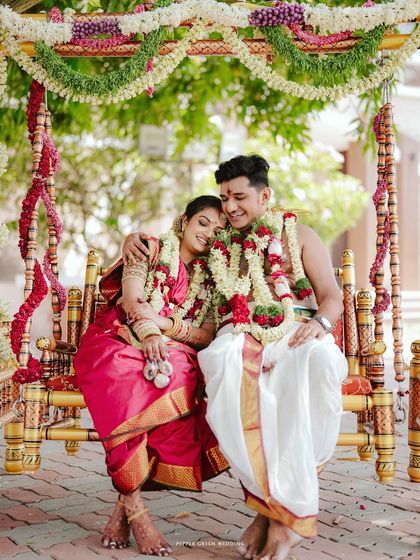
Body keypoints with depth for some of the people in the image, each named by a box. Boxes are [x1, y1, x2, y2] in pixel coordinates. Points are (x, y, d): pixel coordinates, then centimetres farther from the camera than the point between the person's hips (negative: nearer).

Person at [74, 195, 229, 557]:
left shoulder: (209, 277, 19)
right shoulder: (152, 249, 10)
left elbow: (207, 336, 7)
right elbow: (132, 300, -5)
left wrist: (165, 324, -10)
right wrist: (149, 334, -22)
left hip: (173, 350, 3)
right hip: (119, 339, -2)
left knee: (183, 379, -34)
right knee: (122, 374, -38)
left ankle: (127, 501, -29)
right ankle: (134, 508, -33)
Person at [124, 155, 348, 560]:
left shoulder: (299, 236, 19)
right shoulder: (219, 244, 26)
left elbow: (332, 296, 10)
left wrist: (320, 322, -13)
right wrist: (136, 238, 13)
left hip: (296, 337, -1)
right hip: (238, 338, 1)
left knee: (318, 360, -40)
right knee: (227, 360, -39)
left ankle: (278, 509, -37)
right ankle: (290, 509, -39)